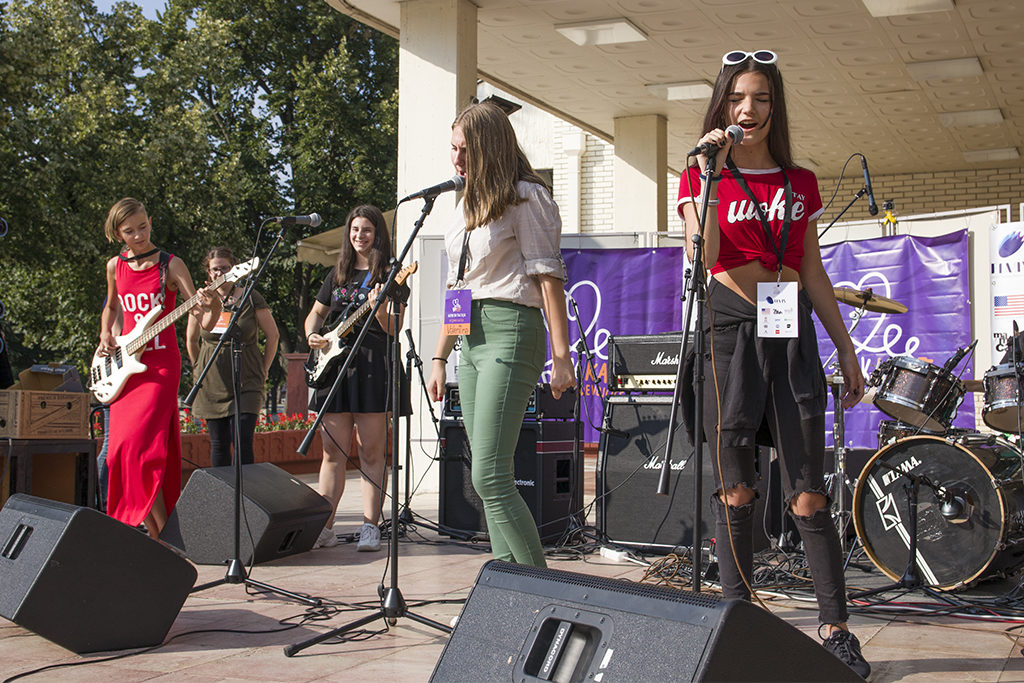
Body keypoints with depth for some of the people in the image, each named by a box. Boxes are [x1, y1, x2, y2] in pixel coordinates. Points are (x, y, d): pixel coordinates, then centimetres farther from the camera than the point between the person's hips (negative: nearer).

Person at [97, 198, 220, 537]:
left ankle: (164, 535, -8)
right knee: (121, 449, 3)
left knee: (135, 444, -19)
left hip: (161, 365, -5)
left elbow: (204, 322, -9)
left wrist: (212, 306, -31)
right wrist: (105, 336, 12)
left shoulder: (170, 266, -4)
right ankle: (158, 536, 15)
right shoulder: (115, 266, 9)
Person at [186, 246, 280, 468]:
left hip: (246, 383, -3)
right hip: (212, 385, 3)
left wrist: (263, 369, 5)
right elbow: (191, 339, 21)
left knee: (242, 443, -11)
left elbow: (273, 335, 7)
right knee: (219, 445, 6)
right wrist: (199, 368, 15)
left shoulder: (250, 298, -1)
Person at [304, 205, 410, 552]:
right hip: (333, 364, 4)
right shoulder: (337, 274, 17)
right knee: (333, 452, 4)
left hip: (373, 366, -4)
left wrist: (379, 308, -25)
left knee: (371, 452, -2)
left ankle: (370, 528, 0)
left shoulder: (390, 277, 4)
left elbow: (393, 329, -5)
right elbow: (315, 313, 25)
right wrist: (312, 335, 5)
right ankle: (324, 527, 8)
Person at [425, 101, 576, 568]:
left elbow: (548, 276, -11)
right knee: (489, 477, 6)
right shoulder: (468, 205, 20)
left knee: (489, 478, -16)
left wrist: (561, 356, -17)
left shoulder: (525, 197, -5)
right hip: (471, 338, 9)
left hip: (510, 332, -9)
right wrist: (439, 357, 19)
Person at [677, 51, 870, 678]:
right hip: (731, 331, -2)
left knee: (808, 496, -1)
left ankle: (837, 630, 7)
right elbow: (703, 256, -13)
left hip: (793, 333, 2)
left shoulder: (800, 183, 14)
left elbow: (814, 273, 16)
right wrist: (712, 174, -18)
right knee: (735, 491, 2)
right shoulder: (701, 177, 5)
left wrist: (847, 350, 14)